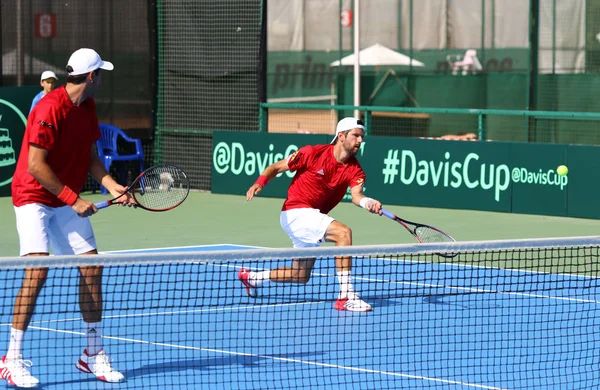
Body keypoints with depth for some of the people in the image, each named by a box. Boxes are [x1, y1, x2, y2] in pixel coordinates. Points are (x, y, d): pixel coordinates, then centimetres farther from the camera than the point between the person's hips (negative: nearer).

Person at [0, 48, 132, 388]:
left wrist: (113, 185, -4)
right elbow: (36, 164, -23)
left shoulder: (88, 107, 6)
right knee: (38, 270, -20)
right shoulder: (50, 108, -21)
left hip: (69, 201, 8)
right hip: (34, 197, -8)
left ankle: (93, 354, 14)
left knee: (92, 267, 2)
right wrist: (74, 200, -19)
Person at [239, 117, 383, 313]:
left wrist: (368, 203, -43)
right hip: (295, 213, -7)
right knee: (343, 232, -28)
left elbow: (356, 195, -21)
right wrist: (260, 182, -23)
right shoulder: (313, 153, -13)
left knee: (301, 277, 19)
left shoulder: (355, 170, -3)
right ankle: (346, 296, -30)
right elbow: (276, 167, -5)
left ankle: (251, 277, 42)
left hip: (312, 219, 7)